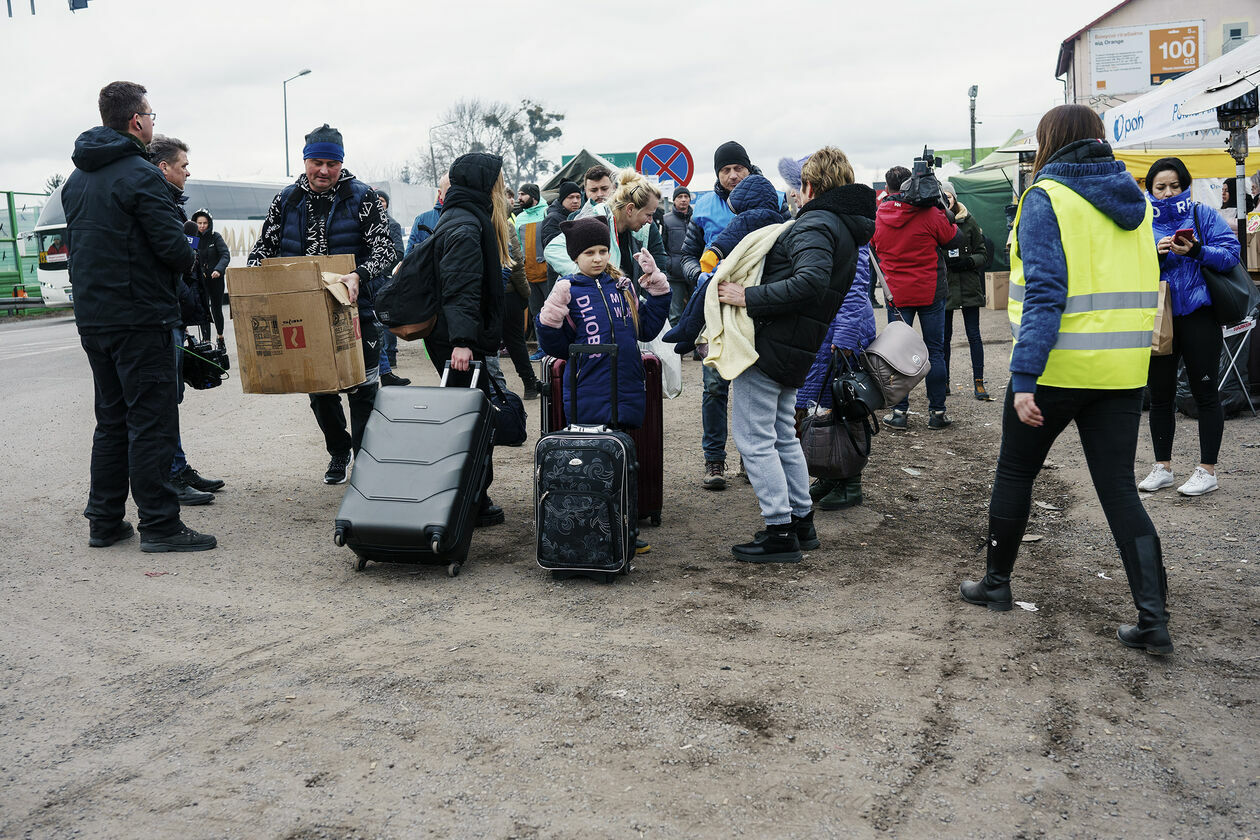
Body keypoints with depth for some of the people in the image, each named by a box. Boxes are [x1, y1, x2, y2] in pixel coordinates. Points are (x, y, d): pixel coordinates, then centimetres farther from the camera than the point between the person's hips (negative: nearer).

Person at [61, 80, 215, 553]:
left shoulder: (76, 180, 14)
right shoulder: (140, 175, -13)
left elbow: (75, 245, 19)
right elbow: (175, 248, -18)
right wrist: (188, 259, 3)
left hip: (92, 317, 9)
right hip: (140, 317, -8)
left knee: (112, 420, 15)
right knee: (152, 422, -4)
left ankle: (104, 521, 20)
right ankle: (159, 525, 0)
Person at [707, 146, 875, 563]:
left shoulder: (815, 225, -14)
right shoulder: (846, 228, 17)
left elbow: (810, 283, -31)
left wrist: (748, 297, -25)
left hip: (769, 342, -10)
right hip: (797, 351, 10)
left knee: (753, 439, -4)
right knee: (782, 436, 21)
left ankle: (781, 532, 0)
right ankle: (802, 522, 27)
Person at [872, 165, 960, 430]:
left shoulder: (878, 217, -1)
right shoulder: (929, 213, -10)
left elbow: (874, 248, 16)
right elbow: (952, 239, 2)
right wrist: (944, 213, 11)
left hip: (896, 294, 2)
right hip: (930, 293, -1)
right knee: (935, 351, 6)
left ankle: (899, 411, 7)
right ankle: (937, 411, 9)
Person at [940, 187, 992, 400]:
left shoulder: (968, 221, 2)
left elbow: (983, 254, 6)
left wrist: (968, 261, -11)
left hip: (969, 286, 0)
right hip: (943, 287, 0)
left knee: (974, 335, -1)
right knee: (944, 336, 8)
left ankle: (978, 383, 3)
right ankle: (944, 381, 21)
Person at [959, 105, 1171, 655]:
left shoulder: (1046, 198, -9)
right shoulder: (1133, 199, 11)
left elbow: (1044, 293, -19)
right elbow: (1141, 286, 18)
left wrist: (1024, 377, -21)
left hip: (1058, 367, -5)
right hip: (1123, 371, 6)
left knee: (1015, 472, 14)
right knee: (1119, 488, 8)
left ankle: (995, 582, 27)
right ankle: (1153, 617, 3)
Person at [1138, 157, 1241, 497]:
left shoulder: (1202, 215, 1)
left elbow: (1231, 253, -8)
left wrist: (1195, 251, -23)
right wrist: (1155, 254, -17)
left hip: (1198, 317, -3)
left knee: (1205, 393, 3)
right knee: (1160, 395, 10)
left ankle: (1207, 470, 12)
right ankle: (1162, 467, 22)